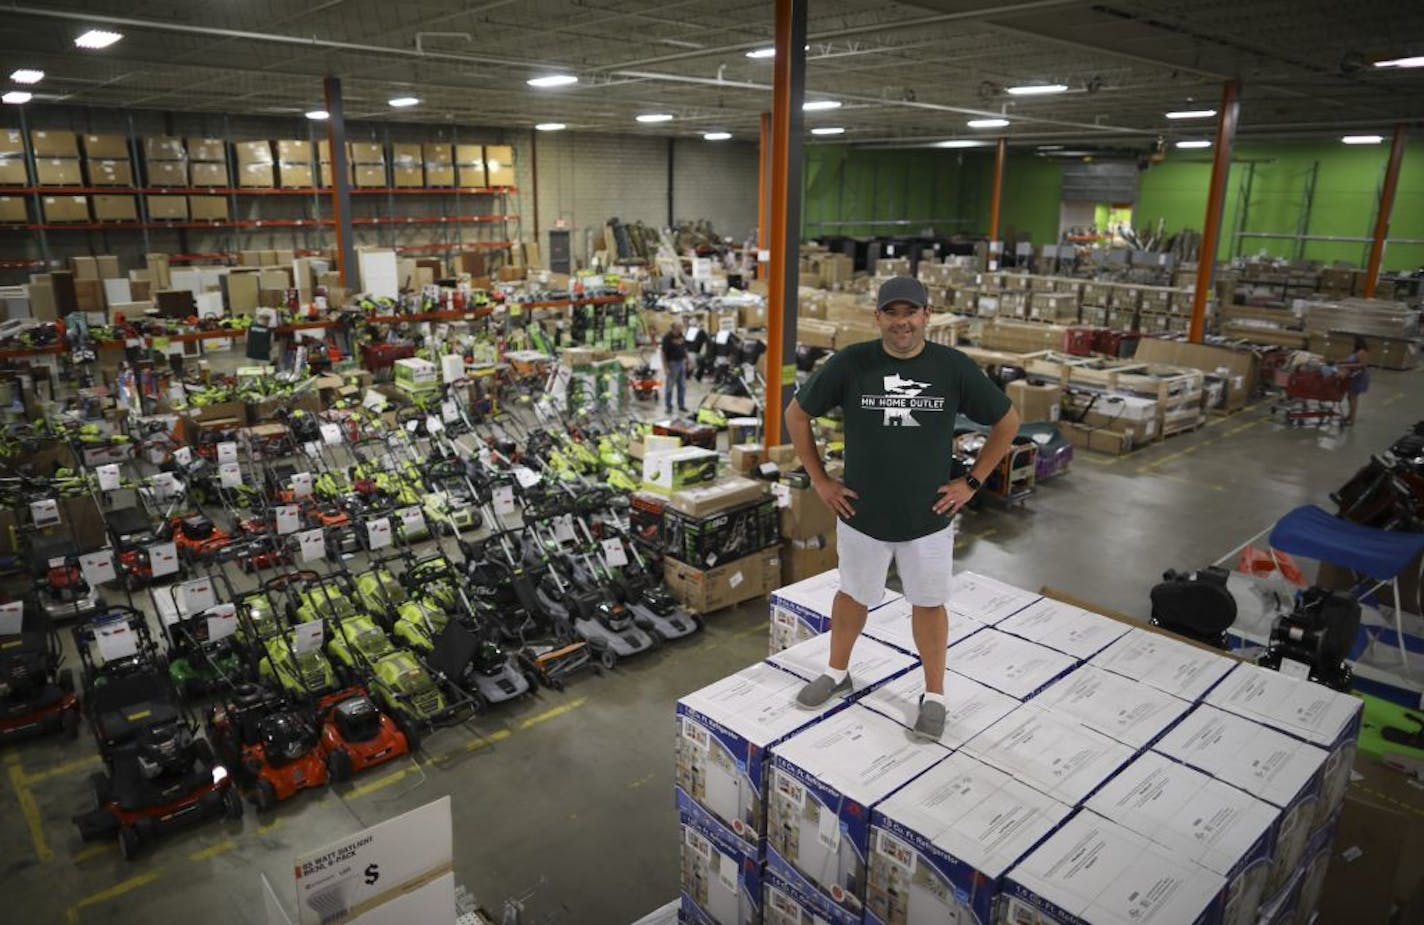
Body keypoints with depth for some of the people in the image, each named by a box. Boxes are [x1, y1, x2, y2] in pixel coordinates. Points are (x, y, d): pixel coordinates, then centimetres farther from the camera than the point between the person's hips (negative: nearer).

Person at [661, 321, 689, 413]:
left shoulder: (681, 336, 5)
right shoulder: (667, 337, -15)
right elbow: (663, 353, -15)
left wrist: (686, 360, 12)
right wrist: (665, 368, -18)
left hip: (682, 363, 6)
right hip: (672, 364, -6)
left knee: (682, 386, 12)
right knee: (669, 386, 4)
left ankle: (681, 405, 23)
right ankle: (668, 406, 15)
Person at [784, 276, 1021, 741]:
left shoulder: (954, 367, -10)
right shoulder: (849, 363, -11)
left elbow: (1007, 421, 2)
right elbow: (796, 414, 1)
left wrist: (971, 483, -1)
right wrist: (820, 479, -1)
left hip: (928, 518, 0)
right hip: (861, 513, 0)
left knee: (929, 604, 14)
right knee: (853, 596, 18)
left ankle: (934, 695, 32)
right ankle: (837, 673, 41)